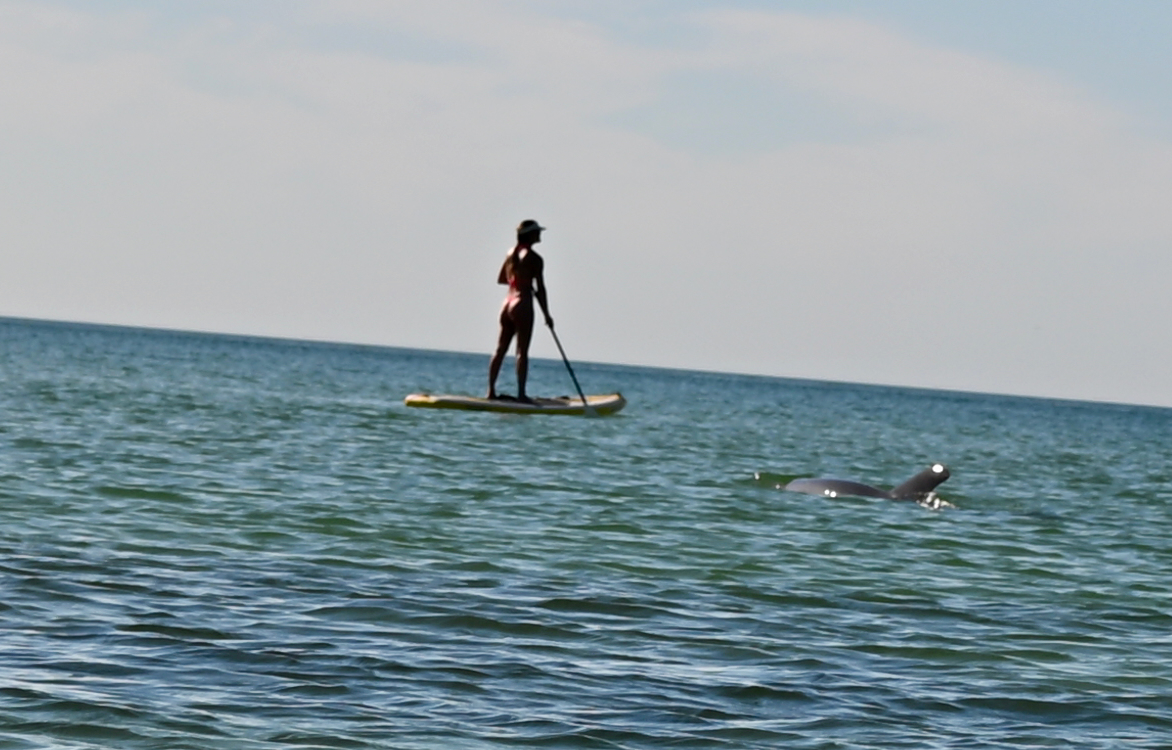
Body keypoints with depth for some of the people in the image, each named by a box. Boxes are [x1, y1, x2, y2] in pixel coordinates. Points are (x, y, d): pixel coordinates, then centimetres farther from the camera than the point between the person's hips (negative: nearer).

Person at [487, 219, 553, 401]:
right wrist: (546, 315, -7)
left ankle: (491, 390, 10)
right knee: (522, 352, -6)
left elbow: (500, 279, 22)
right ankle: (521, 393, -9)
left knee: (500, 350, 10)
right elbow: (540, 289, -11)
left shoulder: (511, 253, 11)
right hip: (523, 305, -7)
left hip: (507, 304, 7)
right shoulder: (534, 258, -11)